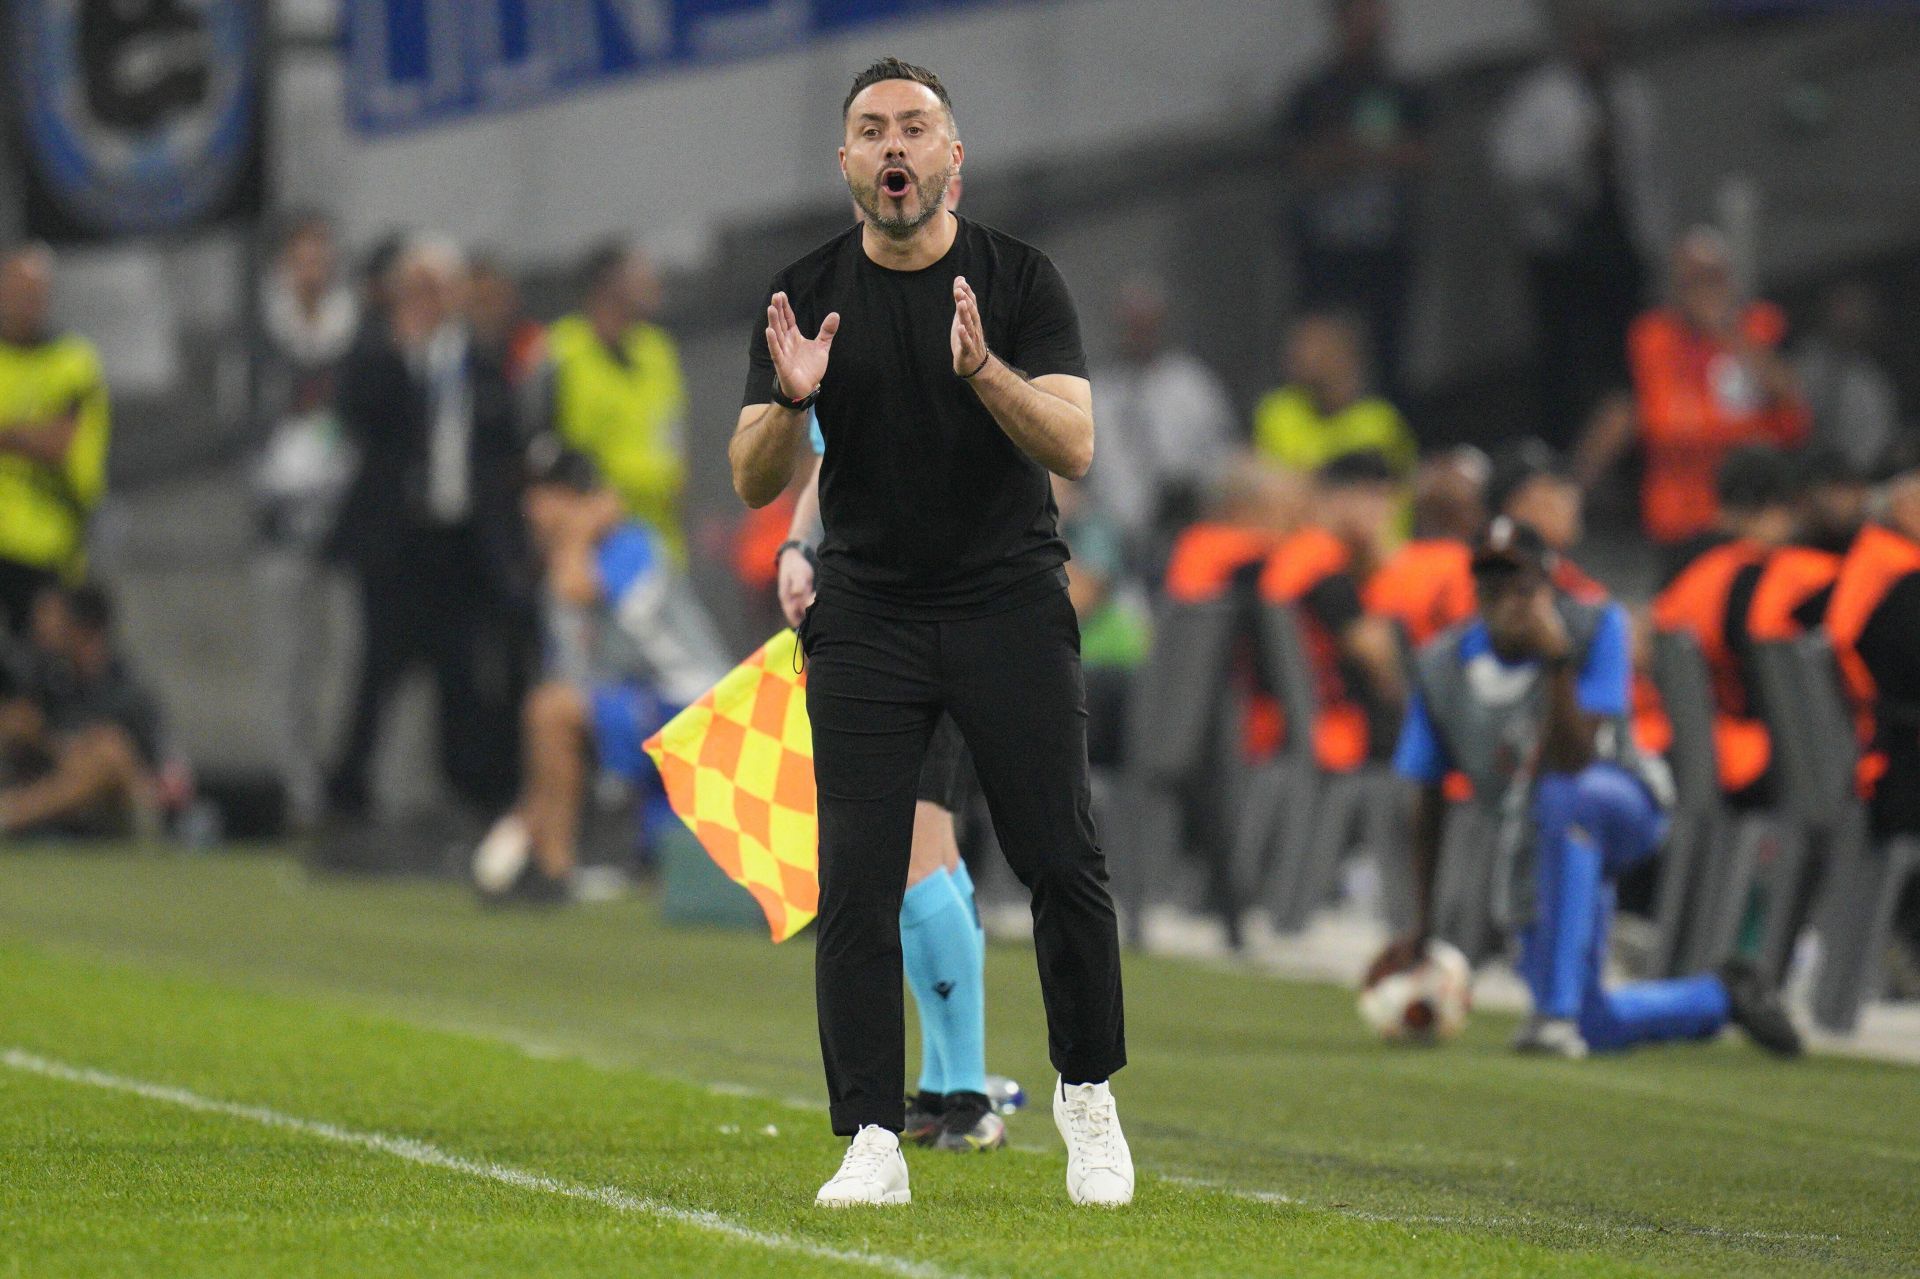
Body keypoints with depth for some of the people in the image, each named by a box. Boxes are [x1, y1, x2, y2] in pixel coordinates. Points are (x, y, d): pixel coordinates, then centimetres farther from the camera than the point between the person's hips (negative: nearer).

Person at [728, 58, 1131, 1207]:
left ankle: (1088, 1098, 15)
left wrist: (983, 369, -28)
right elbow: (753, 484, 0)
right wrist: (789, 402, -21)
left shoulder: (1021, 281, -1)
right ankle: (874, 1141, -3)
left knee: (1064, 866, -4)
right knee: (857, 886, -6)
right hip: (868, 624, 1)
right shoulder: (808, 296, 3)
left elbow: (1075, 446, -11)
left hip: (1012, 609, -1)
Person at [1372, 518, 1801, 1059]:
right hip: (1538, 850, 5)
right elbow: (1429, 806, 1)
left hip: (1625, 806, -5)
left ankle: (1559, 1012, -40)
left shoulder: (1595, 629, -18)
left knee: (1566, 795, -42)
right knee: (1595, 1028, 3)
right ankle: (1719, 999, 34)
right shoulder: (1444, 667, -9)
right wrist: (1421, 927, 2)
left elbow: (1574, 761, -28)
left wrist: (1559, 661, -41)